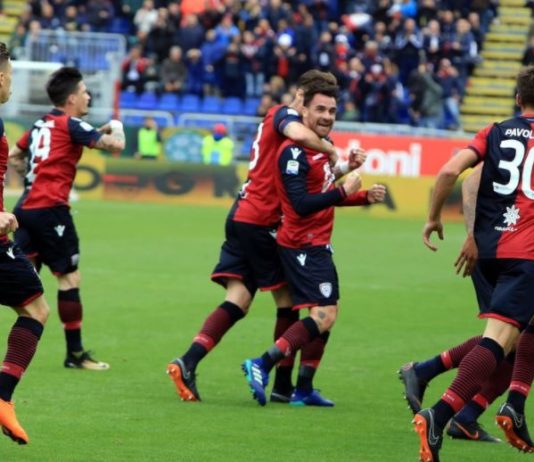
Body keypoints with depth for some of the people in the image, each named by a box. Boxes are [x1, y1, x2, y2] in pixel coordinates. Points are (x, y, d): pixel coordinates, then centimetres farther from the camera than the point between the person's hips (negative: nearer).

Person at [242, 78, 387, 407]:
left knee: (328, 314, 14)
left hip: (317, 245, 10)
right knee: (323, 316, -17)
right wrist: (344, 191, -23)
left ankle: (304, 389, 20)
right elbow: (302, 204, -25)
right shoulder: (294, 152, -17)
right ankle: (262, 365, -16)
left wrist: (365, 197, 13)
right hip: (303, 245, -10)